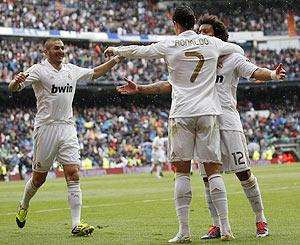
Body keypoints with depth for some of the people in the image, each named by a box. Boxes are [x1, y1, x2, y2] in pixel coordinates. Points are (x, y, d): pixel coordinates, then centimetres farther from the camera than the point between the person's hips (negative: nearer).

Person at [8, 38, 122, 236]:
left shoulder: (71, 70, 13)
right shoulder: (38, 70, -6)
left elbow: (94, 73, 29)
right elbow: (13, 88, -16)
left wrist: (115, 60, 22)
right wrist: (17, 81, -39)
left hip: (68, 128, 4)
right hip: (46, 128, -4)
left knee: (73, 174, -9)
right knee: (39, 177, 6)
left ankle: (77, 224, -13)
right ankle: (24, 205, 37)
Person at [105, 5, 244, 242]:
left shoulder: (170, 45, 1)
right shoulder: (211, 43, 7)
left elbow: (138, 51, 11)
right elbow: (239, 50, 24)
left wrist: (115, 50, 29)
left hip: (182, 113, -2)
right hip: (208, 111, 2)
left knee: (182, 171, 1)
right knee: (213, 170, 4)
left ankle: (184, 231, -4)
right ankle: (226, 229, -1)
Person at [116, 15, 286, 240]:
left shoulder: (232, 58, 5)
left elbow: (255, 72, -9)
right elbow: (169, 85, 20)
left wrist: (272, 75, -31)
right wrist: (139, 89, 14)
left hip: (227, 122, -4)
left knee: (244, 173, -6)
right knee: (208, 177, 1)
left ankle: (261, 221, 4)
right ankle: (217, 225, 8)